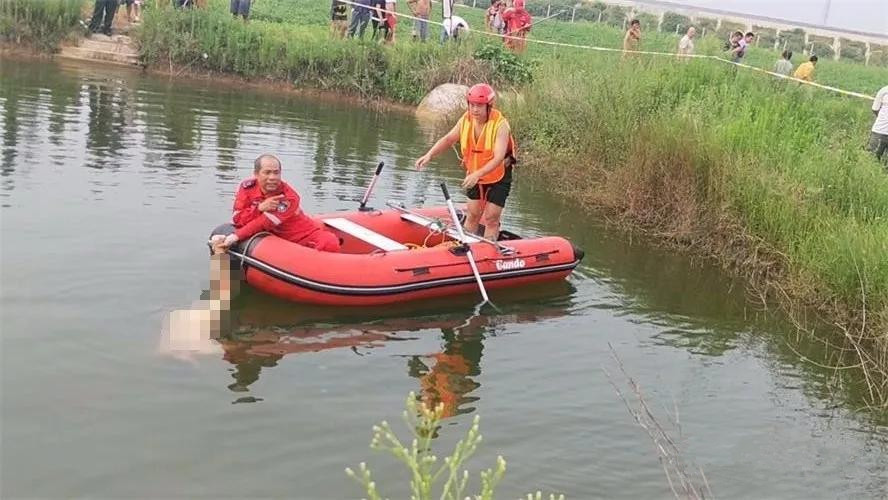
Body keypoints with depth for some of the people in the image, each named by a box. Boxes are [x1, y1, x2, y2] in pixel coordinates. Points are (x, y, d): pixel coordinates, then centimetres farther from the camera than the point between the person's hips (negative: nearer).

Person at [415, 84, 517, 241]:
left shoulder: (500, 125, -28)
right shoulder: (466, 120, -12)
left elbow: (498, 158, -36)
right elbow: (448, 139, -4)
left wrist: (477, 174, -49)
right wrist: (429, 155, -21)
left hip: (498, 176, -4)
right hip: (474, 175, 4)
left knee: (491, 218, -3)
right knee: (473, 214, 9)